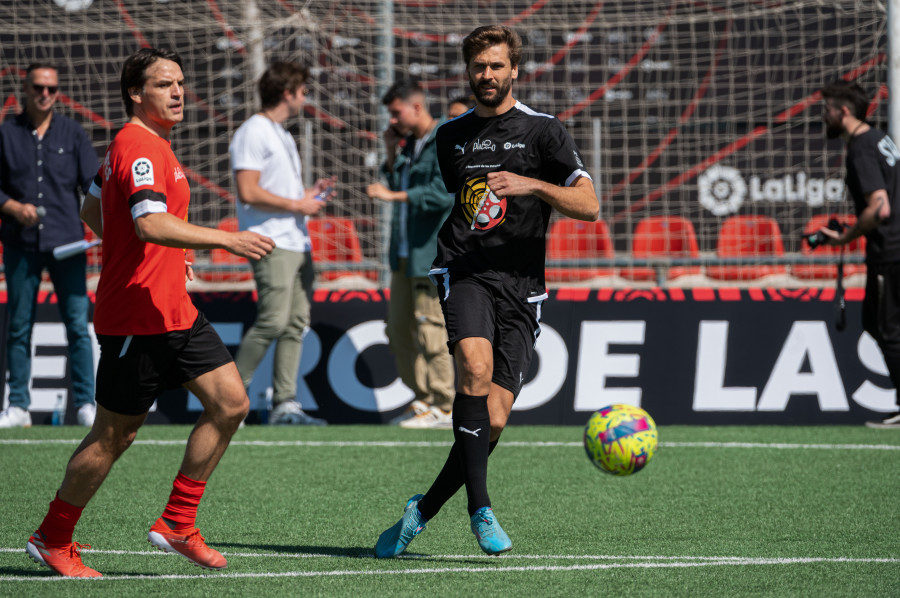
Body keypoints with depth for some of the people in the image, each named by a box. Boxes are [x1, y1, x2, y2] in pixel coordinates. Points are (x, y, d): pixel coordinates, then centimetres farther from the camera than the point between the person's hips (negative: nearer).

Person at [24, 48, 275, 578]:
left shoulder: (147, 144, 15)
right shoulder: (138, 148, -17)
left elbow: (93, 212, 26)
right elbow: (150, 223, -33)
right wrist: (226, 240, -38)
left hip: (174, 311, 10)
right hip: (137, 317, -10)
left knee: (231, 404, 3)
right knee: (114, 435, -1)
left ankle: (177, 525, 9)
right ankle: (53, 539, 14)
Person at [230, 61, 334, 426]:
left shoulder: (281, 135, 22)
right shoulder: (253, 133, -9)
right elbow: (248, 192, -17)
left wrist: (311, 194, 11)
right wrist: (296, 205, -12)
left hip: (297, 243, 10)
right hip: (271, 243, -10)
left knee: (296, 325, 4)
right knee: (273, 321, -14)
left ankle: (284, 404, 3)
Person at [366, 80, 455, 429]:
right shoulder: (409, 144, 17)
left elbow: (444, 193, -21)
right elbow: (393, 187, 19)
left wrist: (395, 195, -22)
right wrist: (392, 155, 6)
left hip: (432, 253, -9)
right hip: (404, 254, 9)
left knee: (429, 328, -9)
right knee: (399, 329, 10)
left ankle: (443, 408, -4)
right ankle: (424, 400, 19)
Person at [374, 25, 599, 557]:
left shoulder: (543, 131, 4)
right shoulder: (450, 135, 17)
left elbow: (589, 205, -5)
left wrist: (532, 185, -19)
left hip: (520, 284, -1)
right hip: (463, 271, 1)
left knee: (493, 422, -7)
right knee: (476, 367, -29)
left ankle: (423, 511, 11)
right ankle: (480, 508, -30)